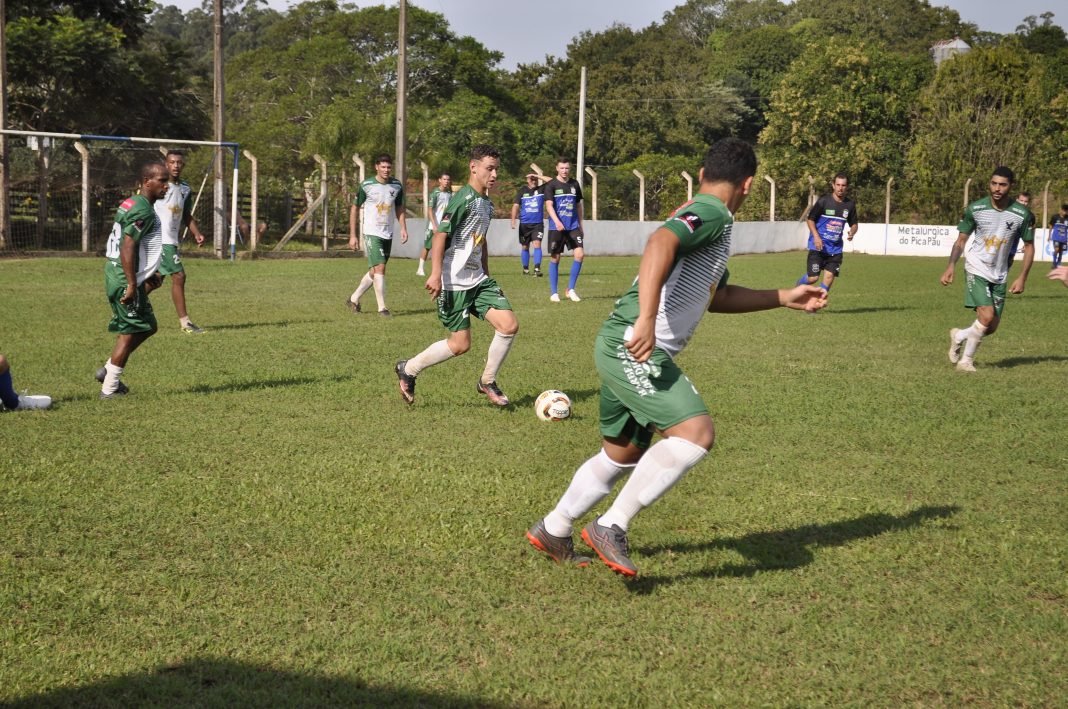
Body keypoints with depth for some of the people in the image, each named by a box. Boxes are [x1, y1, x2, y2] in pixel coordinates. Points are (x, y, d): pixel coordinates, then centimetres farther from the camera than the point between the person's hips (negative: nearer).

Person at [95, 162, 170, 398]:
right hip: (125, 281, -10)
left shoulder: (132, 204, 15)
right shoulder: (143, 210, -18)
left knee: (147, 326, 18)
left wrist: (149, 276, 22)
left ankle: (108, 370, 21)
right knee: (130, 333, 1)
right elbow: (127, 247, -25)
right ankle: (109, 388, 8)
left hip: (115, 276, 10)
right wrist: (132, 285, -24)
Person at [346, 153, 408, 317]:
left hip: (388, 234, 5)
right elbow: (354, 208, -1)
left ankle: (353, 299, 25)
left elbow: (399, 208, 17)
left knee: (374, 271, 10)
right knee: (379, 268, -15)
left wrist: (403, 228, 3)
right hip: (372, 233, -5)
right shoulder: (366, 185, -8)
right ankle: (382, 307, -10)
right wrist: (352, 235, -3)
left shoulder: (397, 185, 4)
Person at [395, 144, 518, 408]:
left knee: (509, 325, -7)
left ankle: (487, 382, 10)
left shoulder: (487, 204, 13)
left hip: (477, 279, 8)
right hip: (454, 282, -8)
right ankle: (408, 370, 15)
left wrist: (487, 276, 28)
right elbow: (440, 234, -19)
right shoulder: (464, 199, -14)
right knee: (461, 344, -6)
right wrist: (436, 274, -26)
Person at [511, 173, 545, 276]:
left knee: (537, 244, -16)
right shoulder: (522, 191, 5)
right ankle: (525, 269, 21)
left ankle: (537, 269, -19)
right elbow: (516, 205, 2)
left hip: (538, 224, -1)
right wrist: (513, 220, -8)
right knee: (525, 247, 9)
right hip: (524, 224, 2)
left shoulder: (542, 190, 5)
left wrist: (538, 176, -8)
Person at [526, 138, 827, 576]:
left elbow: (716, 295, 36)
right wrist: (646, 319, -40)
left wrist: (785, 299, 36)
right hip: (634, 347, -10)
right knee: (695, 433, -20)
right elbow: (660, 244, -30)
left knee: (623, 455, 20)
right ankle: (612, 527, -17)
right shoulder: (712, 215, -9)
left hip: (622, 349, 10)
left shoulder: (702, 218, 23)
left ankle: (552, 532, 34)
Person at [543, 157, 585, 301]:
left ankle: (571, 289, 2)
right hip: (556, 227, -3)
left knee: (580, 254, -10)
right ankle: (553, 292, 11)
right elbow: (549, 205, -13)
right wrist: (557, 221, -27)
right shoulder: (551, 185, -3)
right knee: (555, 258, 1)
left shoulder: (575, 184, 11)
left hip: (573, 226, 4)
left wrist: (580, 224, 18)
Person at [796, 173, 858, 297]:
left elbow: (854, 224, 14)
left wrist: (852, 232, -10)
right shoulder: (824, 200, -8)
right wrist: (816, 236, -16)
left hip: (835, 248, 4)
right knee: (813, 278, -7)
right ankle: (799, 285, 27)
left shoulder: (850, 205, 4)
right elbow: (810, 219, -2)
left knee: (829, 276, -6)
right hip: (818, 246, -4)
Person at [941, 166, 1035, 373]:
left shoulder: (1023, 214, -8)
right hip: (976, 270, -3)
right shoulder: (975, 209, -9)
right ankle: (966, 360, -2)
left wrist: (1022, 278, -5)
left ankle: (959, 336, 34)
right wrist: (951, 267, -13)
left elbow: (1029, 246, 3)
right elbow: (961, 240, 1)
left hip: (999, 276, 3)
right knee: (987, 316, -20)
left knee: (992, 327, 5)